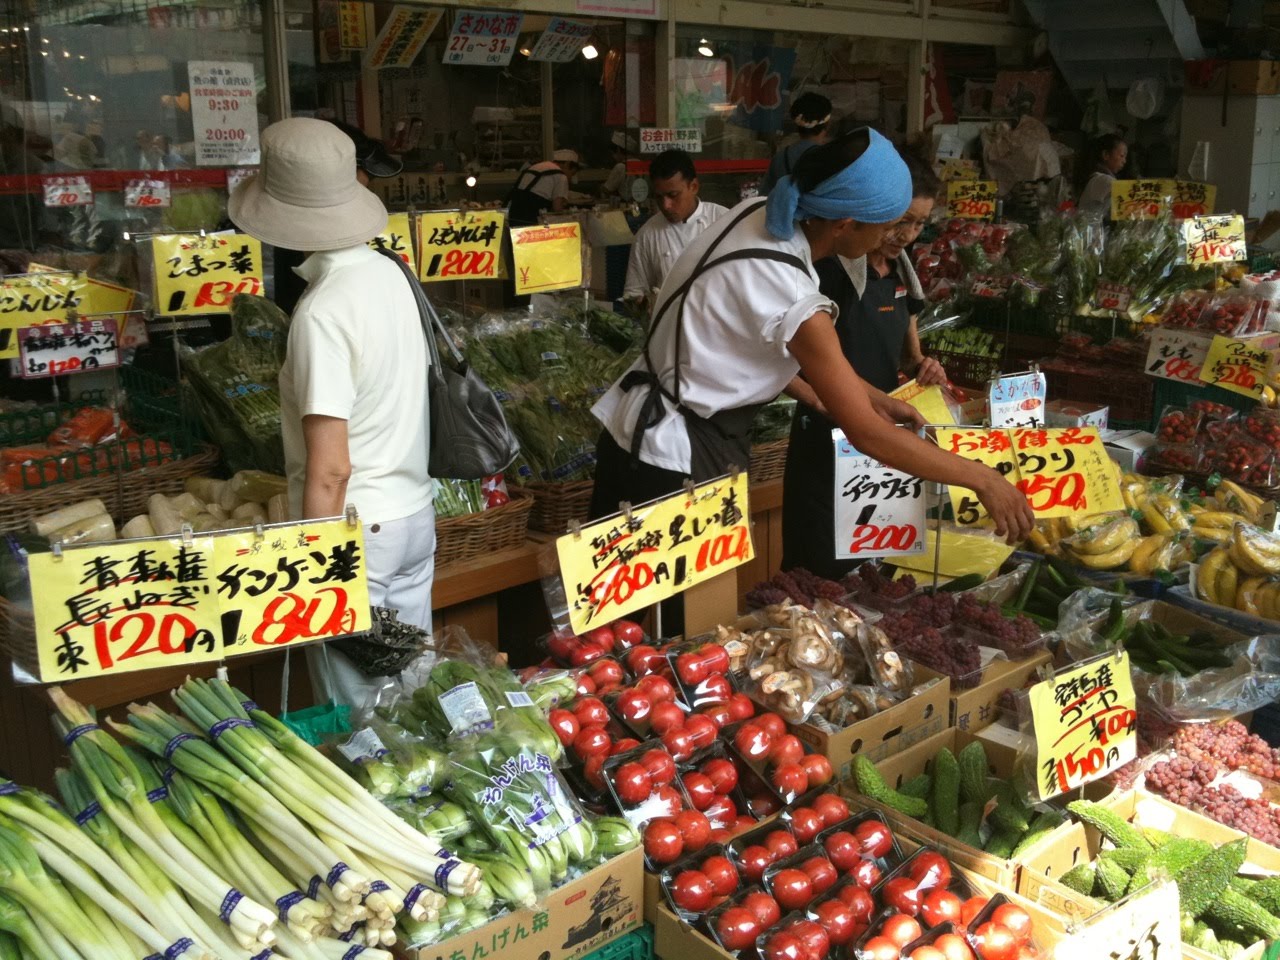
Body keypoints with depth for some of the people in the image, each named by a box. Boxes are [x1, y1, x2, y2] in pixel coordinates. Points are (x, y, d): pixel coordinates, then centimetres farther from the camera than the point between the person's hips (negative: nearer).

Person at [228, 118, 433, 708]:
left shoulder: (321, 313, -21)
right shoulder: (388, 273, 2)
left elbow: (330, 469, -21)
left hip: (355, 529, -8)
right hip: (415, 514, 8)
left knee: (356, 711, 6)